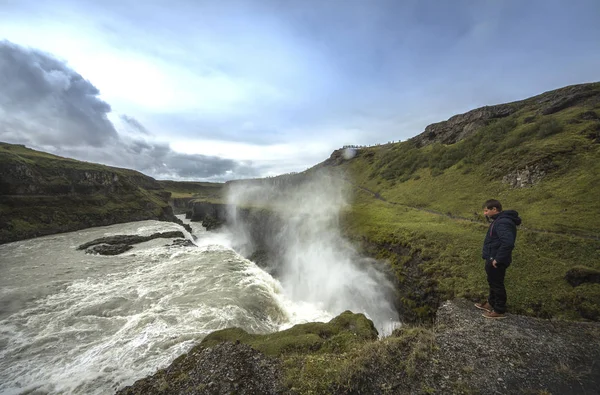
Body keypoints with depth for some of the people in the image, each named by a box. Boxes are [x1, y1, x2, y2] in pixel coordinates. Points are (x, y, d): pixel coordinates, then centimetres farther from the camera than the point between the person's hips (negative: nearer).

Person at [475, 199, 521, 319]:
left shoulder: (503, 223, -24)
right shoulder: (499, 220, 9)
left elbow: (508, 243, -34)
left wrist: (498, 259, -27)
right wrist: (488, 253, 15)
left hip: (496, 262, -10)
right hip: (492, 259, 10)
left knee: (497, 284, 5)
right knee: (492, 282, 22)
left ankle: (499, 310, 21)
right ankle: (491, 303, 38)